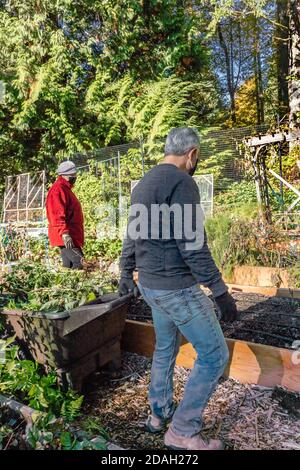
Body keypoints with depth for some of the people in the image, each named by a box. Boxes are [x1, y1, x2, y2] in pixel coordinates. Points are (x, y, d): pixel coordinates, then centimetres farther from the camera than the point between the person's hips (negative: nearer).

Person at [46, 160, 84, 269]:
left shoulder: (65, 189, 22)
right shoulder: (58, 189, -11)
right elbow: (57, 214, -21)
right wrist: (64, 233, -28)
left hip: (72, 235, 11)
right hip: (66, 236, -11)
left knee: (68, 265, 10)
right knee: (77, 263, -17)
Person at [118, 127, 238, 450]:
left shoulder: (143, 184, 11)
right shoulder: (181, 182, -17)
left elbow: (132, 236, 18)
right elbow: (192, 244, -23)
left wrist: (126, 273, 29)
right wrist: (220, 291, -17)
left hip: (150, 285, 9)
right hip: (177, 288, -9)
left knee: (164, 349, 23)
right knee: (214, 355, 4)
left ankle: (159, 415, 38)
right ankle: (182, 431, 14)